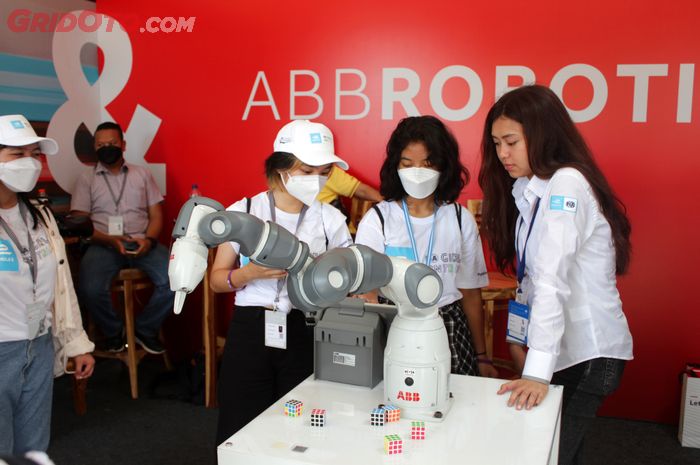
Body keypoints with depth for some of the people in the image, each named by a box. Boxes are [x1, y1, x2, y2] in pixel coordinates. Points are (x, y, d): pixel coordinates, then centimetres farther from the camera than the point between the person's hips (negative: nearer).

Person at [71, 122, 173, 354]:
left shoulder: (142, 174, 16)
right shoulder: (86, 179, 11)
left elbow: (156, 215, 11)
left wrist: (149, 239, -10)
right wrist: (110, 240, -15)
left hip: (141, 242, 1)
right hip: (103, 244, -1)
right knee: (91, 289, -31)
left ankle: (145, 329, 1)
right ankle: (113, 332, 2)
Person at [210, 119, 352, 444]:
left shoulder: (330, 219, 3)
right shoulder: (243, 211, 0)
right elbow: (217, 280, 3)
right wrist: (251, 272, -15)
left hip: (305, 333, 1)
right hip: (250, 331, 0)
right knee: (241, 432, 6)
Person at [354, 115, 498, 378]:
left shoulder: (461, 220, 5)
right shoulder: (377, 219, -3)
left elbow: (471, 294, 10)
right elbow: (366, 293, -8)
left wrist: (482, 357, 12)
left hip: (450, 333, 2)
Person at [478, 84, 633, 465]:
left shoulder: (566, 184, -17)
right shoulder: (527, 189, 10)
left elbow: (552, 281, -26)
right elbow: (532, 279, 9)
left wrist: (537, 372, -30)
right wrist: (521, 338, 3)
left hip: (587, 353, -8)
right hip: (562, 349, 8)